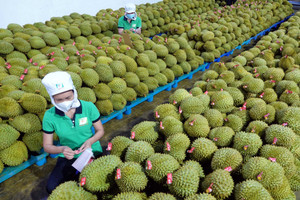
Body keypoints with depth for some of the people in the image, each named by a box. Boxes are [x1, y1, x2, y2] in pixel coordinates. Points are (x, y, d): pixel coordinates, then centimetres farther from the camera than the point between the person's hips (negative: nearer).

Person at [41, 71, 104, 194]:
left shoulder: (89, 107, -15)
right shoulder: (50, 116, -13)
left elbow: (100, 131, -2)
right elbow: (47, 146, -5)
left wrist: (90, 141, -23)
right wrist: (62, 149, -26)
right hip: (68, 156, 1)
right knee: (52, 188, -17)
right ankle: (77, 175, 12)